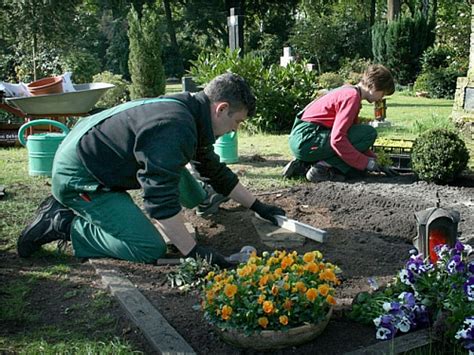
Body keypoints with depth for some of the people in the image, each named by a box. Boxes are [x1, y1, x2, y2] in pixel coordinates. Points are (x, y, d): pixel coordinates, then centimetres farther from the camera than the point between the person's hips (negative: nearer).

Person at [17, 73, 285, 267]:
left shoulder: (191, 115, 5)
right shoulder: (175, 129, -28)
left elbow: (217, 171, 16)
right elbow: (161, 199, -32)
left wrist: (258, 207, 17)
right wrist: (194, 252, -29)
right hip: (79, 178, -10)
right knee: (150, 249, -17)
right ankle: (61, 224, -7)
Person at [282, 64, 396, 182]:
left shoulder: (349, 91, 18)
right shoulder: (353, 96, -14)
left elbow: (355, 136, 23)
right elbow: (337, 139, -23)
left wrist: (373, 161, 17)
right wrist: (366, 162, -13)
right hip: (307, 140, -10)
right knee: (369, 133, -12)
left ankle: (303, 166, 9)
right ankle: (324, 167, -12)